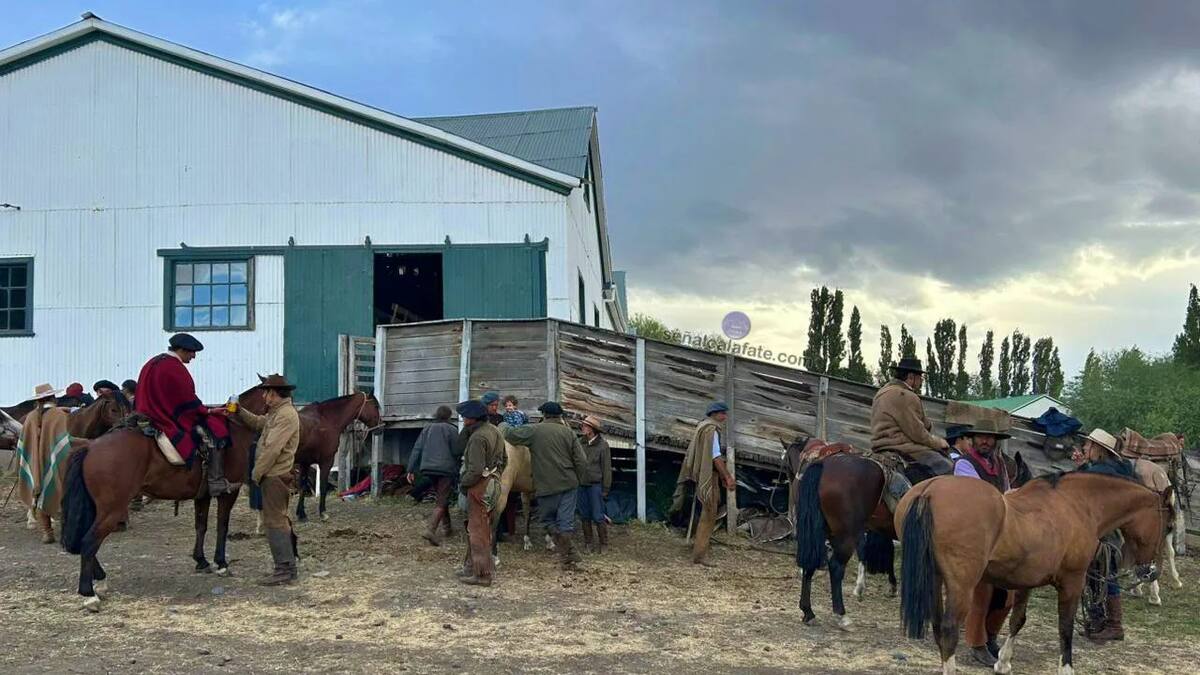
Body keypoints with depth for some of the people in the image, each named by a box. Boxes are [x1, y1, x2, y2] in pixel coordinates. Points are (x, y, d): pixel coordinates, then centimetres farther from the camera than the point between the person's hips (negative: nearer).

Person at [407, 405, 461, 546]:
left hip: (428, 468, 6)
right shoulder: (452, 430, -4)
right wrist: (456, 470, 11)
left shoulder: (427, 429, 11)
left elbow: (417, 450, 7)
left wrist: (411, 470, 8)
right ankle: (431, 530, -21)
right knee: (441, 501, -6)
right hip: (446, 469, -6)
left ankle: (447, 527, 31)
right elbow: (457, 452, -5)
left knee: (441, 498, 22)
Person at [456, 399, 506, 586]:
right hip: (493, 484, 10)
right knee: (482, 528, 18)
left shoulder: (477, 437, -21)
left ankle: (482, 574, 2)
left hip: (480, 487, -10)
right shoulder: (494, 430, 9)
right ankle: (473, 566, 29)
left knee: (478, 530, -2)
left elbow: (476, 470, -25)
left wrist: (463, 484, -11)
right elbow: (503, 458, 17)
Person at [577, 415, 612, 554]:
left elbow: (607, 468, -5)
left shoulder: (603, 445, -6)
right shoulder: (581, 444, 6)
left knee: (598, 516, -3)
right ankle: (587, 542, 20)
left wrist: (605, 489, -7)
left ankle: (603, 543, 7)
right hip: (582, 484, 5)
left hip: (595, 484, -5)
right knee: (584, 516, 11)